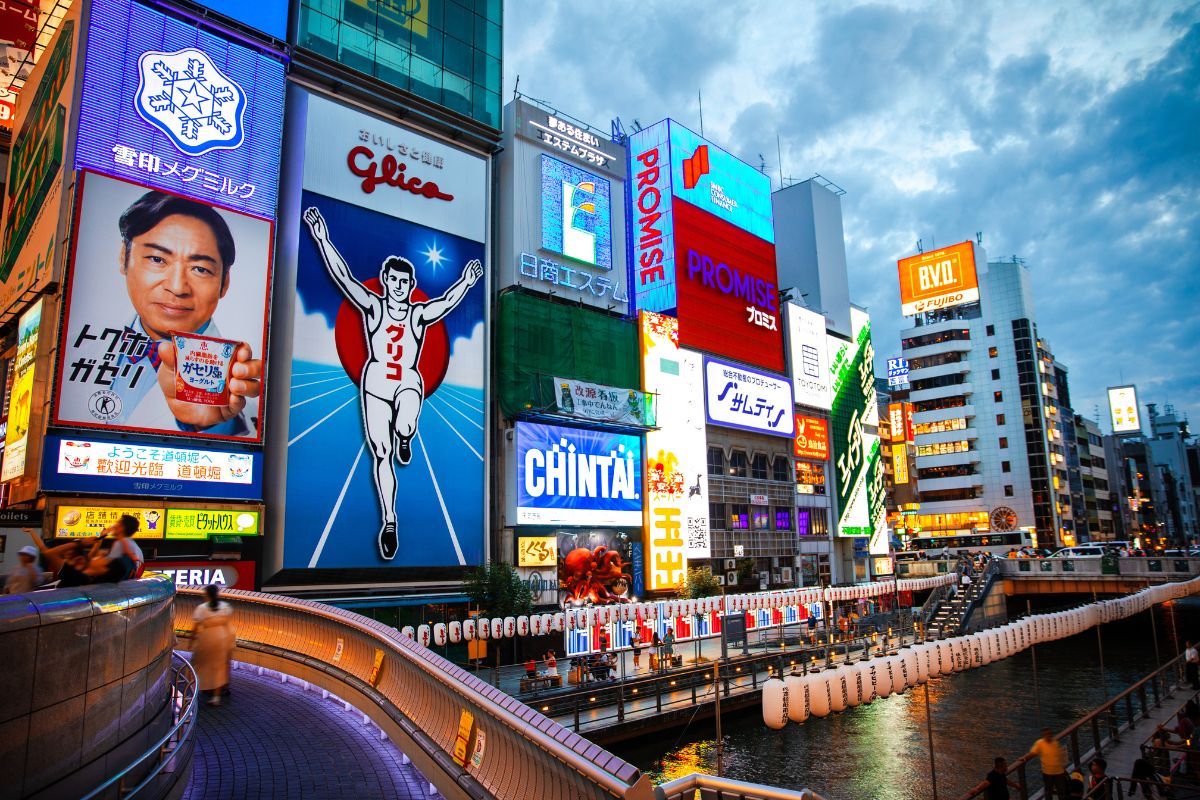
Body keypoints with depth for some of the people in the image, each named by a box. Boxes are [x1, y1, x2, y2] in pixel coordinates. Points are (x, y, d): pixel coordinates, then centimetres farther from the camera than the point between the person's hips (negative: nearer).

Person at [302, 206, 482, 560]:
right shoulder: (372, 306, 0)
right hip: (375, 382, 1)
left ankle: (404, 438, 6)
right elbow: (343, 276, -8)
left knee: (405, 428, -34)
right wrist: (322, 240, -17)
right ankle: (389, 521, 11)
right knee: (381, 454, 0)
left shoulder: (419, 314, 2)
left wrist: (466, 282, -24)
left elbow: (447, 301, -11)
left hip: (408, 383, -1)